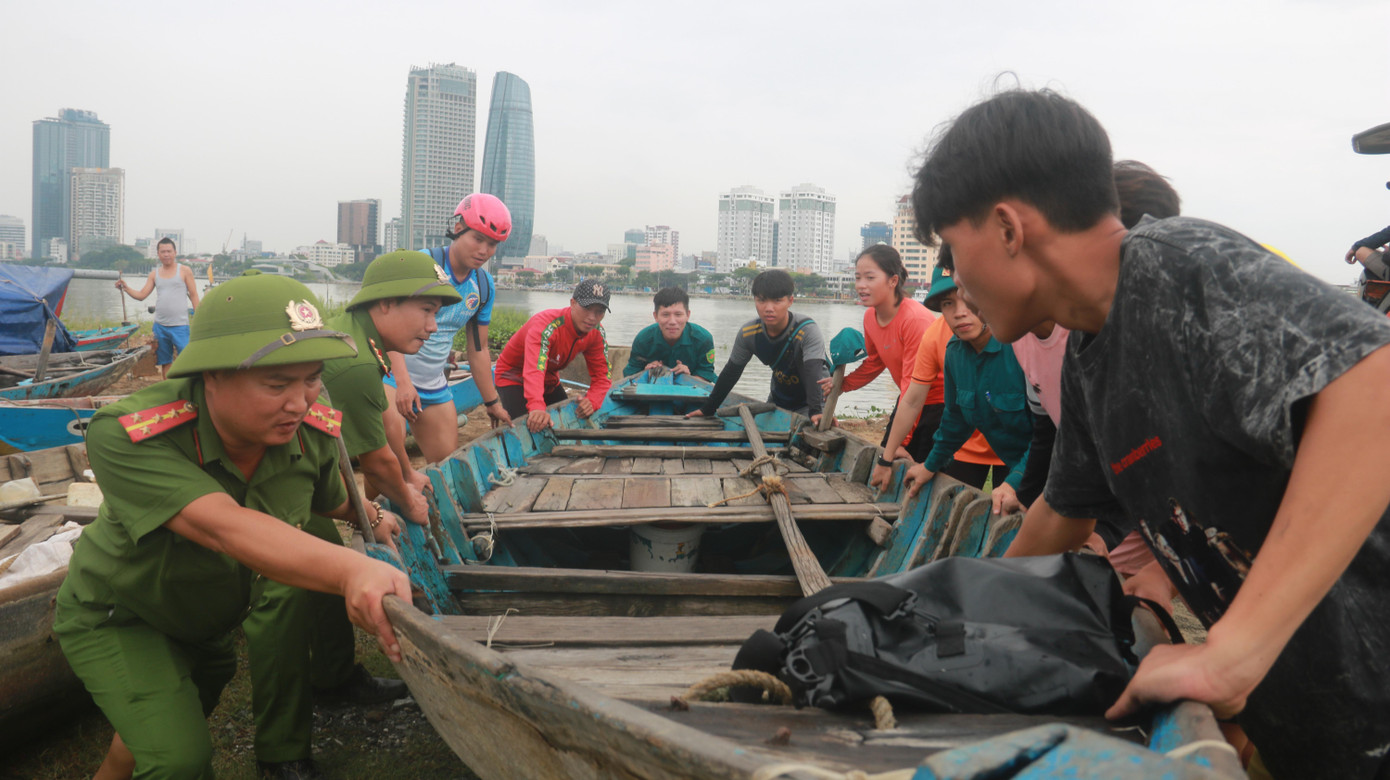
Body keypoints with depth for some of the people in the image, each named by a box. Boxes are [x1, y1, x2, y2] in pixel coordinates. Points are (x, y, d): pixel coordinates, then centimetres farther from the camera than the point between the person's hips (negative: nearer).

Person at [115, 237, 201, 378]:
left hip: (180, 325, -4)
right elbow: (141, 295, 9)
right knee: (164, 362, 11)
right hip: (160, 325, 4)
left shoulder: (185, 271, 2)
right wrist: (126, 288, -8)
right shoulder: (154, 274, 11)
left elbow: (193, 295, 0)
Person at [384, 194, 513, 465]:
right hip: (392, 373, -6)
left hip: (434, 384, 7)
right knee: (391, 455, -29)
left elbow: (478, 349, 15)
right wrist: (403, 382, -36)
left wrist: (492, 403, 18)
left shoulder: (484, 286, 6)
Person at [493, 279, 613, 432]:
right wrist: (536, 407, -70)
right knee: (528, 427, -25)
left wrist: (592, 401, -35)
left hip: (549, 380, 7)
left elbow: (602, 376, -11)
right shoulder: (546, 326, -36)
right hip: (513, 377, -7)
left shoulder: (597, 334, -14)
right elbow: (534, 369, -52)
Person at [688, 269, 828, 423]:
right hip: (779, 399, 5)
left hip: (809, 404, -5)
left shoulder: (807, 331, -30)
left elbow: (814, 373, -44)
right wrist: (707, 409, 0)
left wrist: (815, 411, -60)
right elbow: (731, 372, -3)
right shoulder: (748, 333, -16)